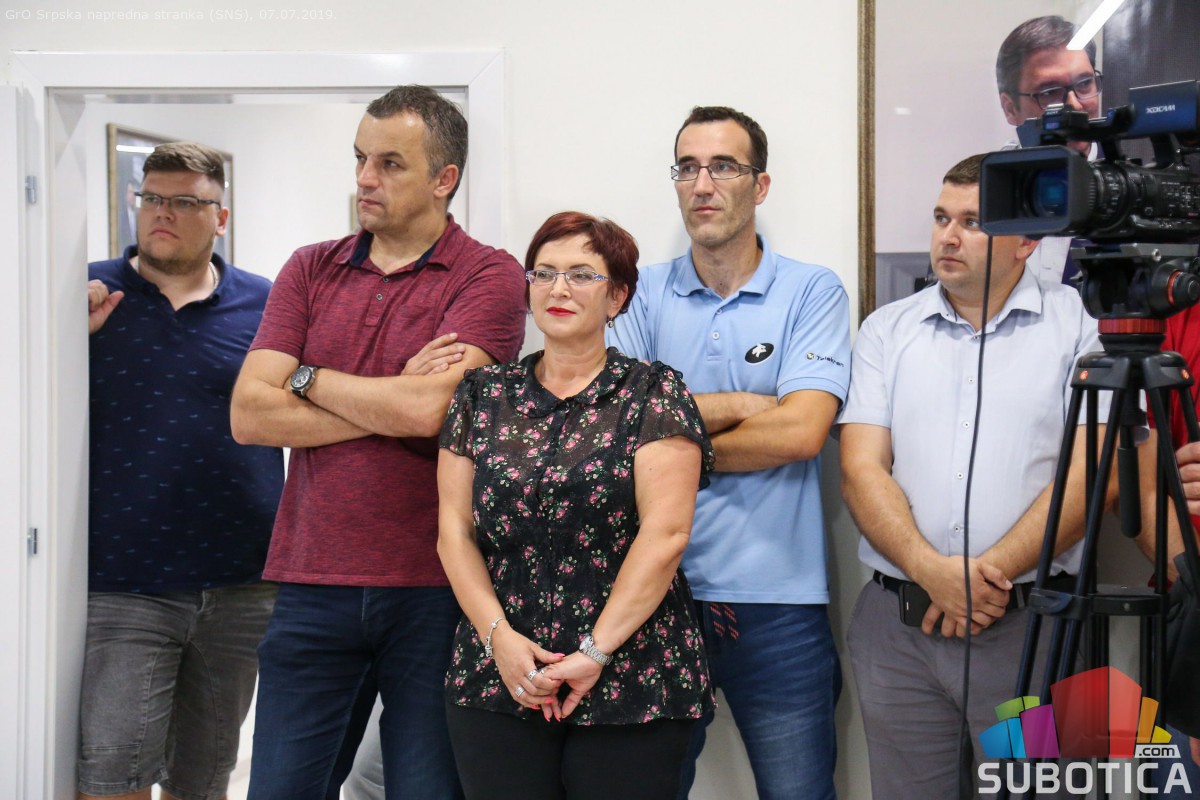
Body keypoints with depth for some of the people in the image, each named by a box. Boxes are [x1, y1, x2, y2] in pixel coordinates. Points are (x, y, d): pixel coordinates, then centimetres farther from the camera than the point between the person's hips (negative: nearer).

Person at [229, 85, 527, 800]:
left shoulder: (489, 277, -3)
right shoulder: (310, 270, 10)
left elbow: (430, 408, -18)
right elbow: (250, 414, -2)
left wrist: (308, 378, -3)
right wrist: (394, 403, -10)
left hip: (435, 589, -3)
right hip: (314, 584, 4)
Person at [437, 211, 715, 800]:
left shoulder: (654, 392, 1)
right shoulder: (483, 394, 10)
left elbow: (666, 531, -8)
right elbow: (455, 530, 7)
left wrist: (596, 651, -14)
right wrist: (499, 635, -7)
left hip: (632, 684, -2)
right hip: (496, 683, 3)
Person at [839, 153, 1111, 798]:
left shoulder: (1080, 326, 2)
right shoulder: (887, 330, 10)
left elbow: (1092, 474, -7)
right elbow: (862, 470, 0)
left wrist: (994, 573, -15)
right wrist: (930, 569, -15)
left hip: (1030, 624, -2)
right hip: (897, 624, 3)